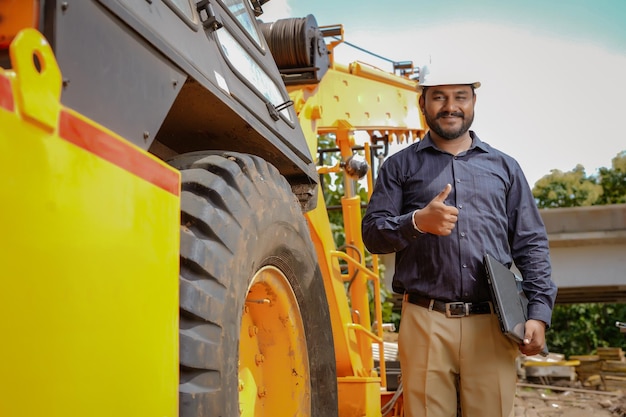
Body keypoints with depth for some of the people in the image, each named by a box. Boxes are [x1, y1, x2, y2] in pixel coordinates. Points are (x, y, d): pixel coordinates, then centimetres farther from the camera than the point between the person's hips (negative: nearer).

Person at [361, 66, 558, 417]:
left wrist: (539, 312, 1)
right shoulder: (400, 166, 13)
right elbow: (372, 233, 5)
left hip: (492, 324, 1)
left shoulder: (504, 167, 17)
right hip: (425, 322, -1)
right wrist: (417, 222, -15)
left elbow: (532, 245, 13)